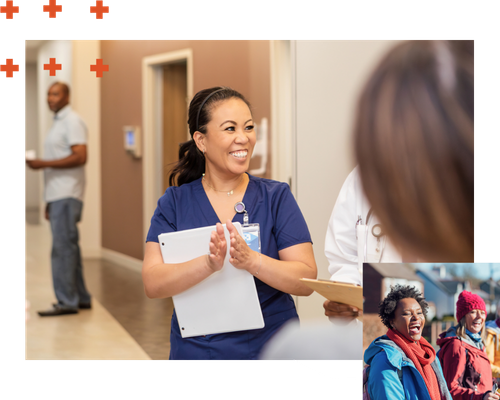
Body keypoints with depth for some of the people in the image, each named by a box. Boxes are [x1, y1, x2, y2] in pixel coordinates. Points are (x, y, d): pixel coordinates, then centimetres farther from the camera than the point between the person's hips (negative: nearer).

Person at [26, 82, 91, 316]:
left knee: (62, 248, -9)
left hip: (66, 197, -10)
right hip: (58, 195, 10)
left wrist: (44, 163, -20)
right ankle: (80, 298, 18)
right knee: (68, 247, 11)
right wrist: (49, 201, 18)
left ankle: (67, 302, -6)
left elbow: (80, 157, -20)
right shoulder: (58, 123, 21)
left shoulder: (72, 122, -8)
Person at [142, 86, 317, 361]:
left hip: (269, 349, 0)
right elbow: (152, 284, -12)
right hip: (195, 351, 0)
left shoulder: (277, 196, -3)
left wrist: (251, 260, -27)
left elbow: (306, 281, -11)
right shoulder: (174, 202, -2)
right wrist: (209, 264, -29)